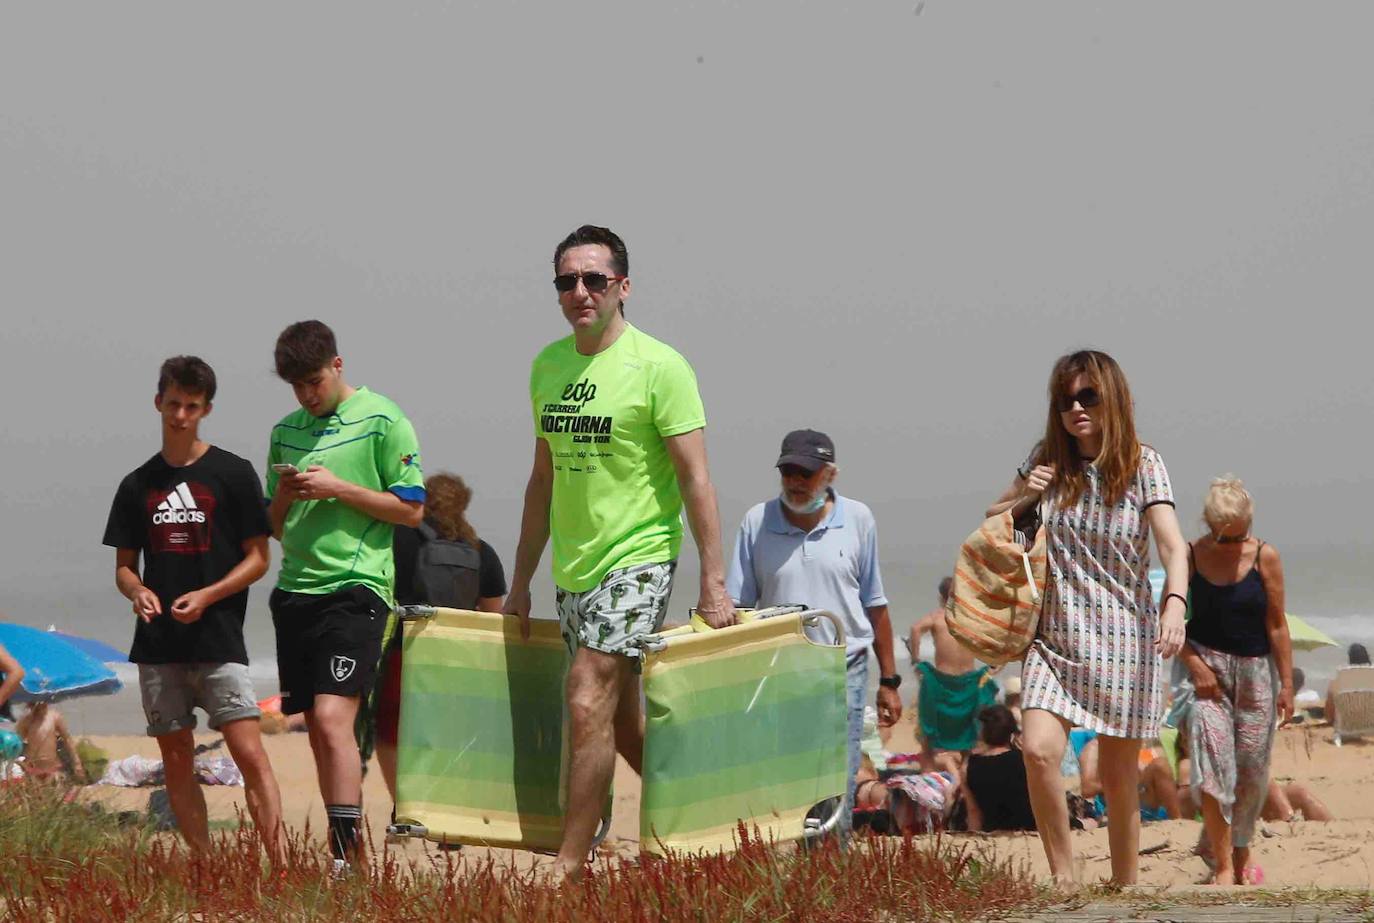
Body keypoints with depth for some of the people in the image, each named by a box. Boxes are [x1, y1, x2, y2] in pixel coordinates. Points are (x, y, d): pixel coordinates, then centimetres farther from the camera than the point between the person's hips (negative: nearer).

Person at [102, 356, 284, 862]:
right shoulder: (138, 485, 11)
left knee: (250, 753, -14)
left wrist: (205, 596, -13)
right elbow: (124, 565, 16)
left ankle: (280, 864, -18)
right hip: (158, 644, 4)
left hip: (218, 638, -4)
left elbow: (257, 558, 1)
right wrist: (137, 591, -7)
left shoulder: (233, 474, 1)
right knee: (176, 762, 3)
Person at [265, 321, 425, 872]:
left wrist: (337, 488, -12)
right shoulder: (286, 431, 17)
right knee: (317, 729, 6)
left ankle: (345, 853, -22)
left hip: (355, 587, -7)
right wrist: (285, 495, -1)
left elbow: (412, 510, -3)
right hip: (295, 592, 7)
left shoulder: (382, 421, -1)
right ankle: (346, 843, 12)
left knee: (332, 718, -18)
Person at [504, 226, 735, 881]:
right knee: (621, 718, 12)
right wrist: (521, 581, 18)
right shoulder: (548, 365, 10)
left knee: (588, 705, -15)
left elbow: (694, 477, -12)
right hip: (573, 568, 7)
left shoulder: (658, 366, -10)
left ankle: (569, 868, -12)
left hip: (636, 561, -7)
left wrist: (713, 582, -17)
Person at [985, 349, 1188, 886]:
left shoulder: (1143, 465, -5)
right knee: (1039, 751, -20)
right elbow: (990, 523, 17)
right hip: (1055, 638, 2)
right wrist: (1022, 499, -5)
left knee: (1119, 775, 5)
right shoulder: (1046, 462, 4)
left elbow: (1172, 547, -16)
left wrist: (1174, 605, -35)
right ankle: (1063, 879, -10)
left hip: (1123, 639, -2)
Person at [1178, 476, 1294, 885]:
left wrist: (1286, 684, -3)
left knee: (1252, 767, 6)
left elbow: (1277, 625, -2)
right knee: (1212, 763, -15)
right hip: (1207, 667, -1)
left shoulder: (1264, 557, -4)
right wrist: (1193, 663, -11)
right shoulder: (1191, 557, -4)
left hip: (1254, 668, 1)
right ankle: (1223, 866, -12)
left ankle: (1241, 849, 30)